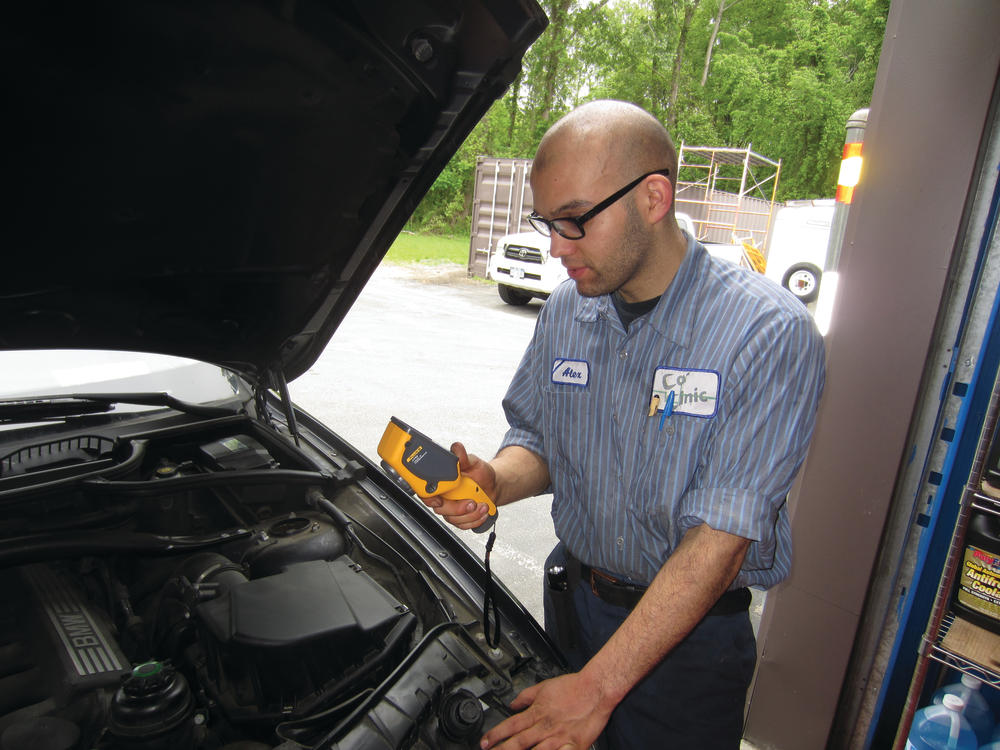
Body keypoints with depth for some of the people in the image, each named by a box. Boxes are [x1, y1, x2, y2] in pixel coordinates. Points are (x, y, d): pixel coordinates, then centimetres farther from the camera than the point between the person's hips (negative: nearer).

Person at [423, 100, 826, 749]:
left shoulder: (771, 333, -24)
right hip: (574, 599, 5)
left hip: (691, 633, -4)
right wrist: (497, 480, -18)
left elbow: (719, 541, -27)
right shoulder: (566, 310, -4)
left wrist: (598, 687, -28)